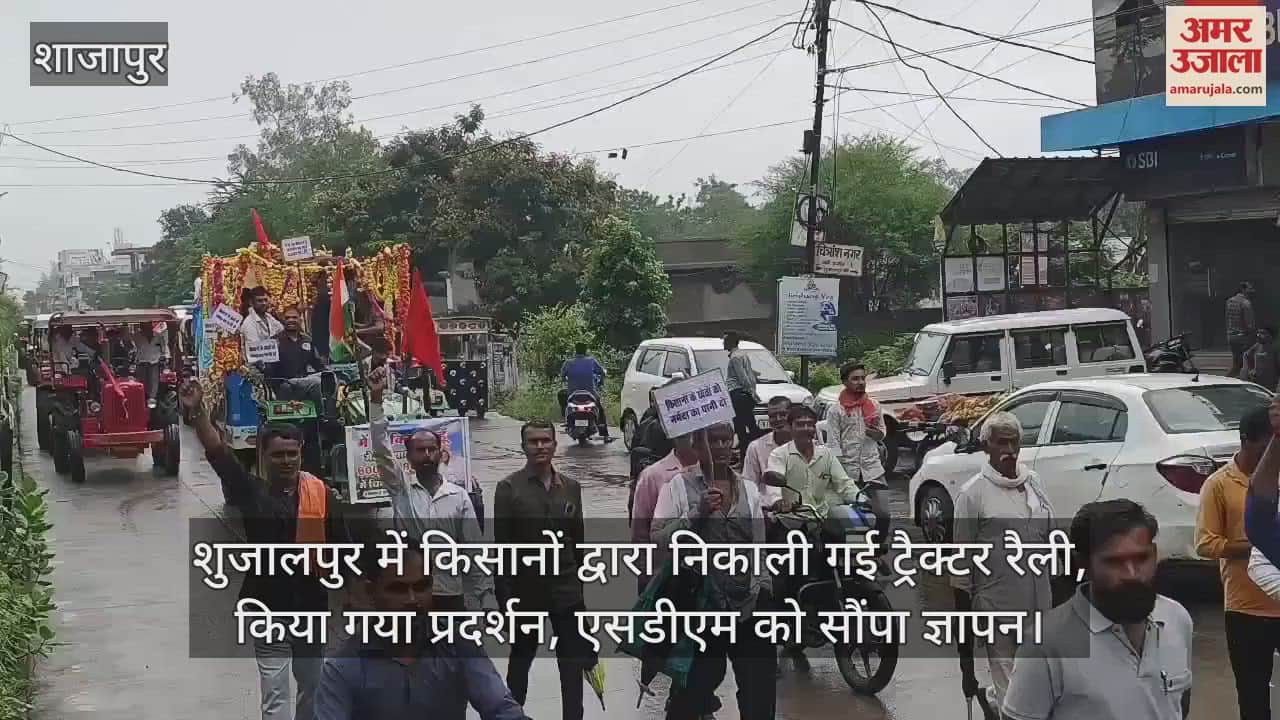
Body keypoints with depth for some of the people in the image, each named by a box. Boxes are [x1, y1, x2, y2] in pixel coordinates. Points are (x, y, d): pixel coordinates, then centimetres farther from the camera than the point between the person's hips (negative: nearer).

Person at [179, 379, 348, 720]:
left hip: (312, 607, 2)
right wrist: (197, 411, -32)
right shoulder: (252, 492, -7)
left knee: (312, 686, 20)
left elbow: (342, 550, -2)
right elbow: (217, 453, -19)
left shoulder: (322, 495, -6)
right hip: (269, 609, -1)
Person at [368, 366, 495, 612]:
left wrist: (487, 599, -2)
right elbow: (381, 448, -9)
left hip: (451, 596, 1)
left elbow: (474, 550, 4)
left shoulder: (459, 496, 5)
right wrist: (376, 397, -18)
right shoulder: (400, 488, 4)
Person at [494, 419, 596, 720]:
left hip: (567, 591, 3)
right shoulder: (509, 487, -6)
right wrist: (505, 599, -11)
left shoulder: (571, 487, 5)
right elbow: (502, 547, -8)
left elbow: (578, 541, 10)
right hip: (526, 593, -2)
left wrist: (581, 586, 9)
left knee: (574, 664, 4)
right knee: (519, 662, 15)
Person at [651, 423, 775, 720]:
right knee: (693, 687, 6)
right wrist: (698, 513, -18)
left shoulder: (748, 488, 12)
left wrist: (764, 589, 8)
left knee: (760, 693, 7)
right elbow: (659, 539, -10)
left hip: (749, 602, 4)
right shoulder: (679, 485, -2)